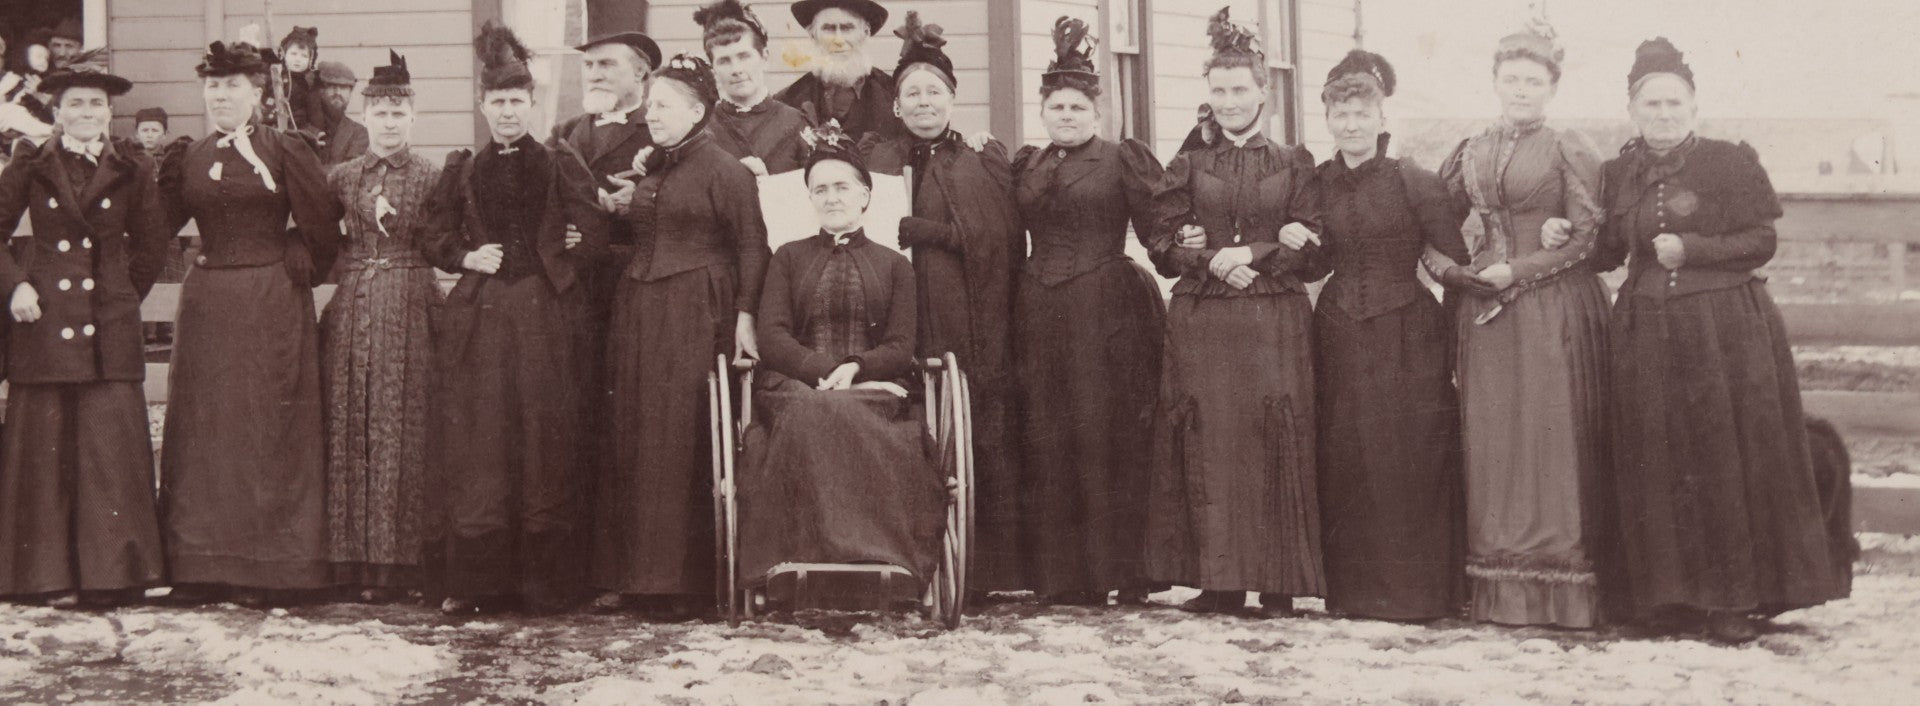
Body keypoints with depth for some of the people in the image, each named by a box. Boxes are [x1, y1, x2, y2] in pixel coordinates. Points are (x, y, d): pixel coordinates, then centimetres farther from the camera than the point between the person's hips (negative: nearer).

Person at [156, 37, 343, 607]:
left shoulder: (284, 151, -3)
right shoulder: (188, 160, 10)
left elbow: (321, 227, -3)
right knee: (203, 429, 6)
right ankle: (202, 565, 12)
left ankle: (267, 568, 5)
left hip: (271, 303, -5)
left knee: (266, 429, -1)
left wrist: (295, 268, -3)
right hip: (206, 303, 5)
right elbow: (158, 224, 10)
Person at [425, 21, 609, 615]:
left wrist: (557, 267, -5)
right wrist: (467, 258, -3)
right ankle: (474, 581, 5)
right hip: (477, 318, 1)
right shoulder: (461, 170, 10)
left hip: (543, 317, -1)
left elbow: (595, 237, 2)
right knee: (476, 450, -1)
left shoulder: (559, 168, 5)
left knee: (545, 444, -1)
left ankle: (543, 583, 6)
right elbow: (436, 238, 14)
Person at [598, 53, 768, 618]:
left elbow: (752, 246, -12)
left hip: (696, 316, -8)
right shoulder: (649, 171, 16)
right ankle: (632, 574, 13)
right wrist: (617, 204, 9)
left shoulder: (723, 169, -6)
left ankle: (686, 583, -1)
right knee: (634, 441, 7)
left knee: (685, 444, -7)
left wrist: (745, 315, -18)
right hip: (639, 314, 8)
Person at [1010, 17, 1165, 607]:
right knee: (1046, 442, 3)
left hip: (1107, 311, -4)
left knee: (1107, 437, -4)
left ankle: (1119, 572, 3)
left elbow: (1158, 229, -4)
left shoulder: (1123, 160, 2)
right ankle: (1061, 575, 9)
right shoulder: (1024, 165, 15)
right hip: (1040, 312, 4)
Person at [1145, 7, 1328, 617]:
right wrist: (1213, 260, -12)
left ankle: (1278, 584, 1)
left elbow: (1315, 256, 2)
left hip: (1275, 326, -1)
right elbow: (1164, 250, 6)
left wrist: (1249, 256, -11)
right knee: (1208, 448, -1)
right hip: (1200, 327, 2)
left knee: (1275, 448, -4)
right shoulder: (1188, 167, 12)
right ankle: (1218, 581, 5)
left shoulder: (1294, 165, 7)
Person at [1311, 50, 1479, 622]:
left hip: (1405, 337, -4)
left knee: (1409, 463, -2)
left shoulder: (1414, 182, -6)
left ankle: (1415, 589, 7)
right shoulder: (1318, 183, 7)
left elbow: (1457, 258, -5)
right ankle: (1356, 587, 15)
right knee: (1344, 463, 5)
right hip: (1339, 334, 4)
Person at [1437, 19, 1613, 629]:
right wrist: (1472, 257, 2)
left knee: (1554, 437, -5)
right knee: (1491, 438, 4)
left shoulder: (1569, 149, -2)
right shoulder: (1474, 151, 13)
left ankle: (1560, 587, 1)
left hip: (1553, 309, -5)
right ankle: (1500, 586, 10)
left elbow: (1587, 236, -6)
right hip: (1487, 312, 5)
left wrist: (1515, 269, -12)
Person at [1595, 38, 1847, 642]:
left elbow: (1762, 240, -5)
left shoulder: (1730, 162, -3)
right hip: (1649, 336, 4)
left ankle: (1739, 598, 5)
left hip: (1727, 331, -3)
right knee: (1663, 467, 5)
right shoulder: (1618, 173, 9)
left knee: (1731, 463, -2)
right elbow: (1607, 252, 14)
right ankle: (1681, 593, 14)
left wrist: (1690, 250, -15)